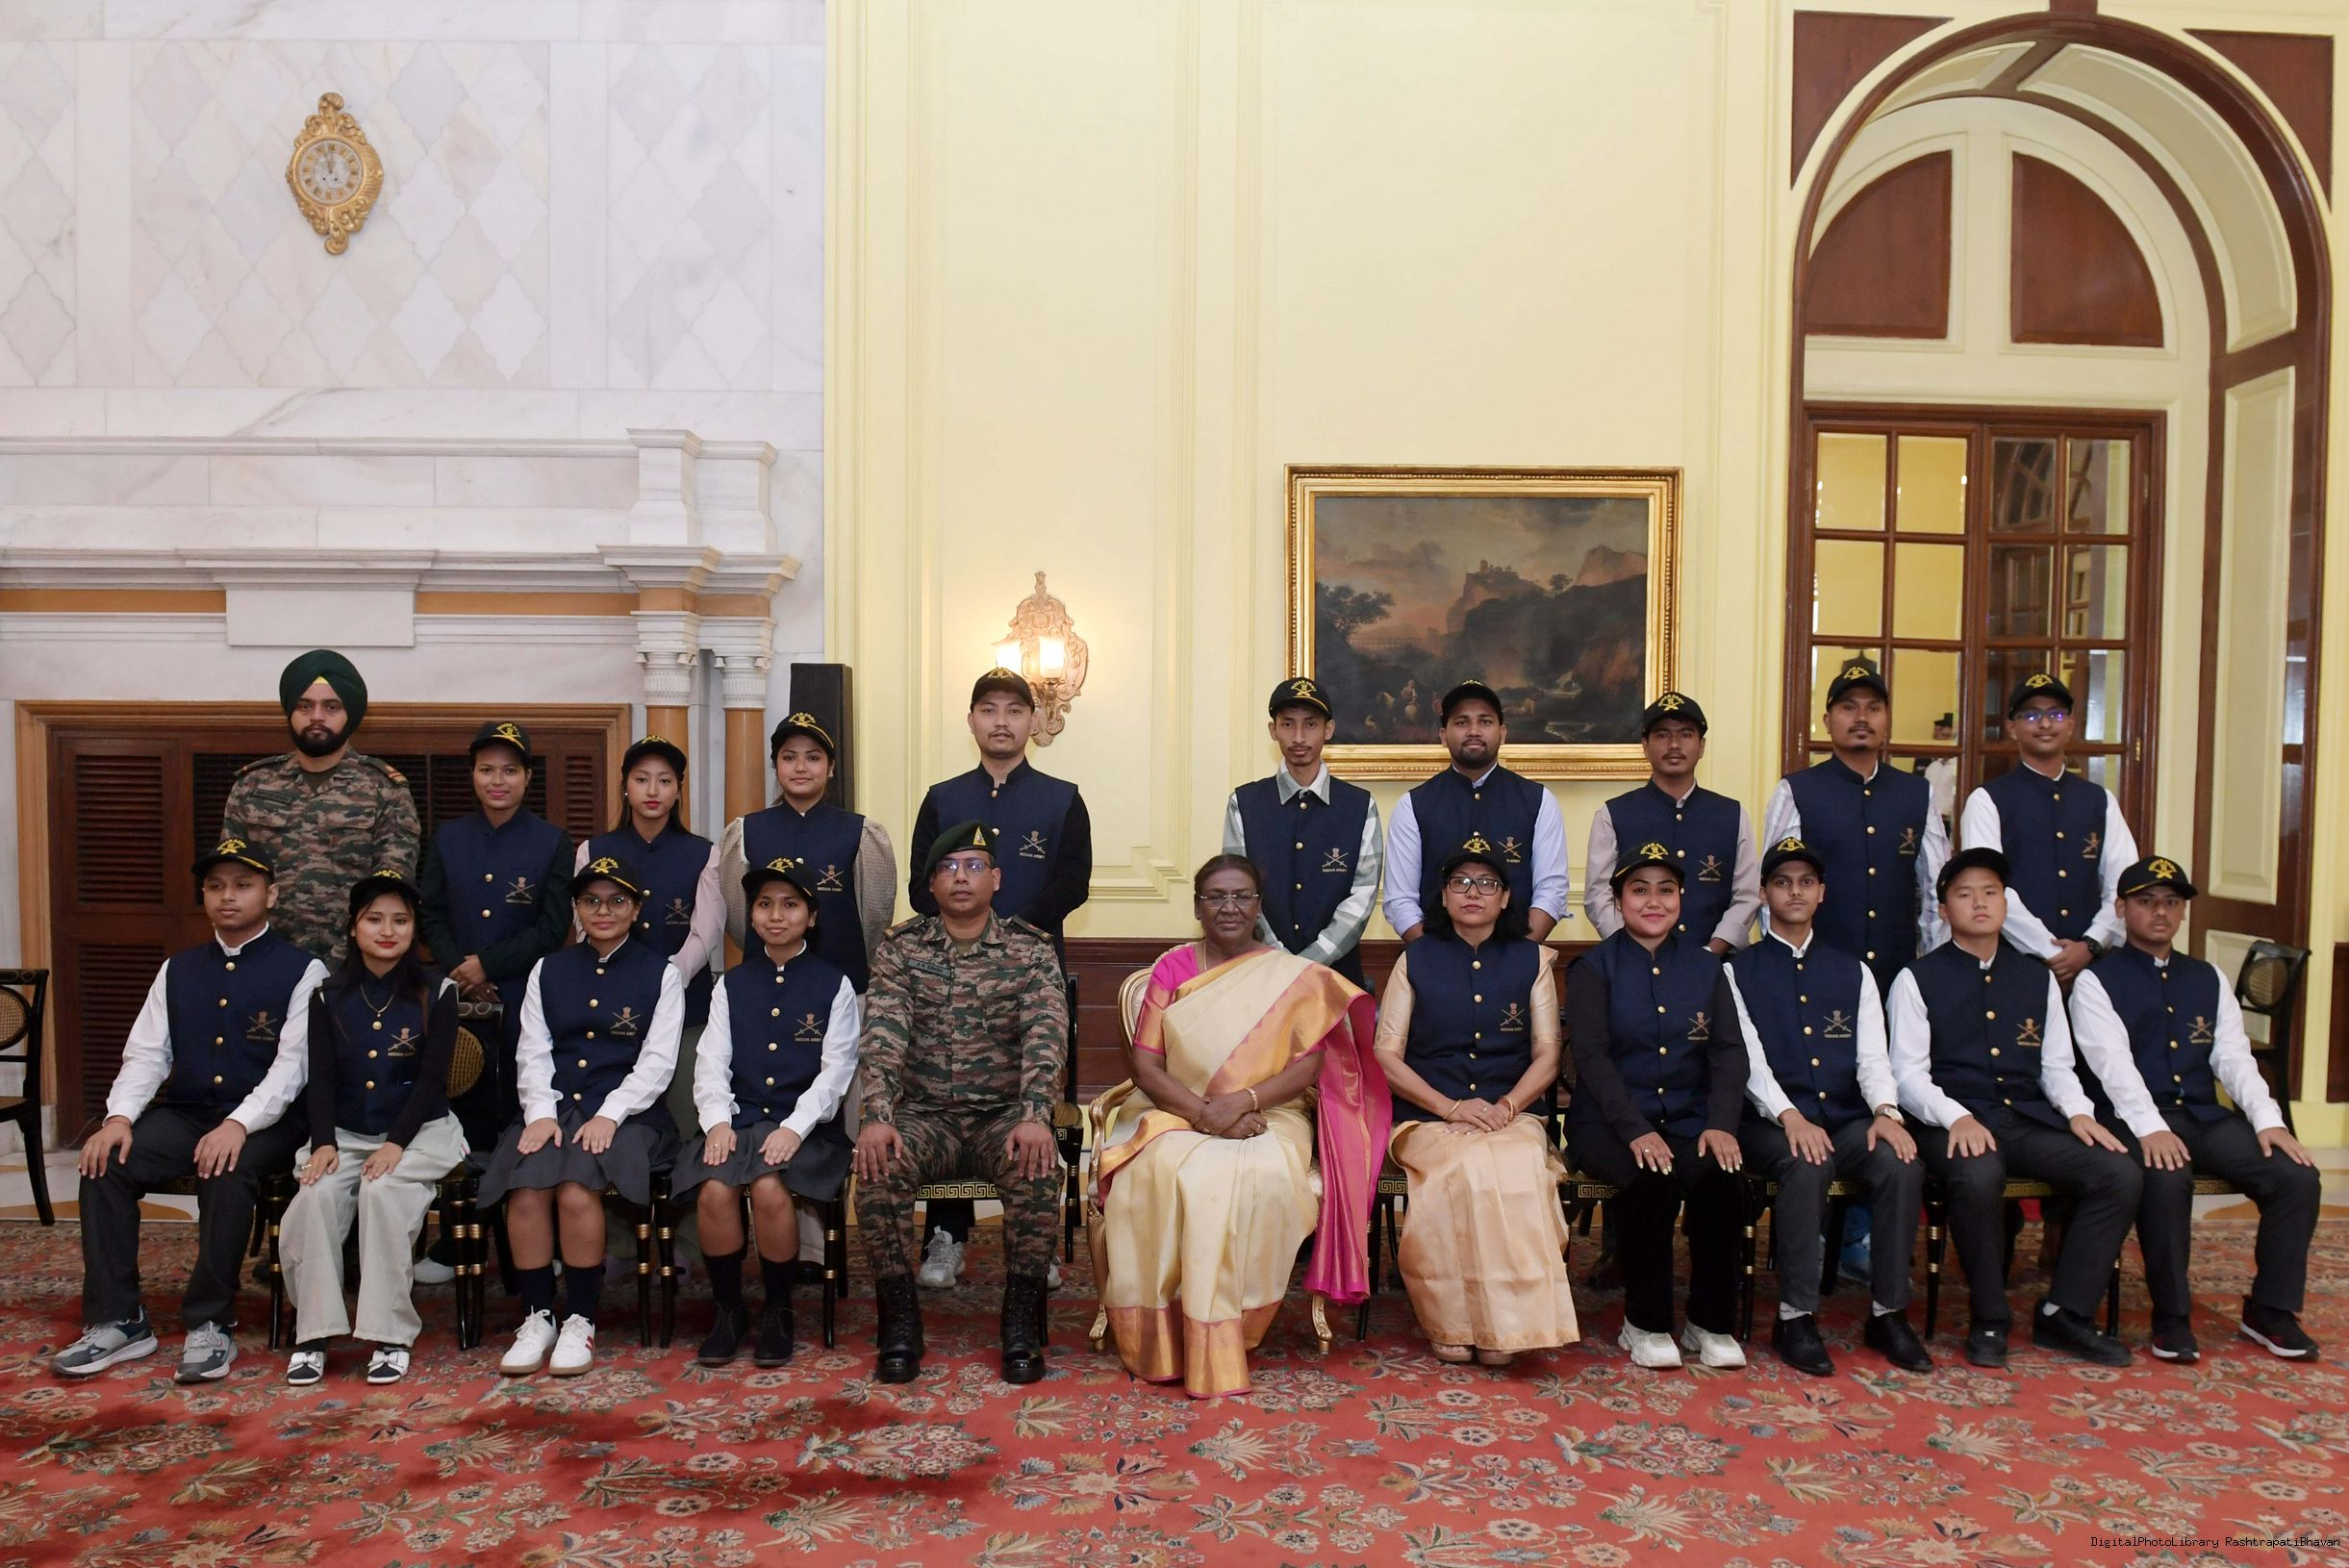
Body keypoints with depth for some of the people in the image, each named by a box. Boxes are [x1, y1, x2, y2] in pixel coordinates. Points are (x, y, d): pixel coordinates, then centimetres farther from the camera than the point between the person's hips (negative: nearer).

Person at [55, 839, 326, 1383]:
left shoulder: (301, 970, -1)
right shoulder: (178, 970, 17)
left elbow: (292, 1063, -11)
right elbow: (146, 1054, 9)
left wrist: (239, 1124, -25)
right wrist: (120, 1118, -10)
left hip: (264, 1123, -5)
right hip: (184, 1114, 5)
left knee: (226, 1173, -34)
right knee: (105, 1164, -20)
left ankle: (210, 1326, -20)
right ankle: (117, 1321, -10)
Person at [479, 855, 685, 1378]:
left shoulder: (661, 972, 7)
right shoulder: (548, 971, 18)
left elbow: (658, 1061, -1)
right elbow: (534, 1053, 11)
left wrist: (610, 1115, -14)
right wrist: (541, 1112, -7)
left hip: (627, 1114, -3)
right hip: (555, 1108, 3)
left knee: (577, 1191, -30)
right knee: (526, 1191, -26)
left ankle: (580, 1321, -15)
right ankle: (537, 1318, -12)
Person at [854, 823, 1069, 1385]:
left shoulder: (1030, 948, 2)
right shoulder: (900, 947, 6)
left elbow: (1046, 1033, -11)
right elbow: (883, 1034, -7)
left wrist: (1035, 1117, -27)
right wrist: (878, 1117, -23)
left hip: (1004, 1115, -1)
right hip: (924, 1115, 1)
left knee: (1038, 1167, -32)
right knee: (877, 1166, -29)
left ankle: (1021, 1321, -15)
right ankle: (899, 1320, -13)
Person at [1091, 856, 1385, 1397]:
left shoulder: (1296, 977, 7)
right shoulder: (1172, 968, 10)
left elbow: (1308, 1068, -2)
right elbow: (1144, 1064, 1)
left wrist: (1240, 1102, -19)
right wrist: (1204, 1113, -15)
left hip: (1268, 1120, -1)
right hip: (1176, 1115, 1)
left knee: (1257, 1180, -35)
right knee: (1160, 1173, -34)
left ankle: (1224, 1342, -21)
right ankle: (1159, 1344, -22)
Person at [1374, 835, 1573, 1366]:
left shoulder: (1531, 961, 13)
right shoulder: (1416, 960, 10)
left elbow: (1546, 1055, 8)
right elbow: (1386, 1055, 3)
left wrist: (1504, 1108, -11)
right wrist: (1451, 1106, -11)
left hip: (1514, 1117, 1)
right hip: (1428, 1119, -1)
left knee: (1515, 1167, -33)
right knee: (1468, 1167, -33)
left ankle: (1503, 1325, -20)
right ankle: (1451, 1323, -18)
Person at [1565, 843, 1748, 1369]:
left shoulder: (1704, 965, 12)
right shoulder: (1593, 969, 2)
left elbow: (1729, 1051, 4)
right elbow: (1592, 1057, -9)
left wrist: (1721, 1124, -14)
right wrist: (1636, 1131, -22)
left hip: (1689, 1118, 3)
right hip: (1609, 1123, -3)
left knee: (1720, 1175, -28)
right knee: (1652, 1178, -32)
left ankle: (1712, 1324, -10)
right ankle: (1645, 1323, -12)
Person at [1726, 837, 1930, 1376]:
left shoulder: (1853, 973, 19)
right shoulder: (1739, 973, 7)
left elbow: (1872, 1055, 7)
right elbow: (1749, 1060, -5)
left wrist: (1885, 1110, -14)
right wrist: (1789, 1116, -22)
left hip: (1848, 1122, 4)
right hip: (1772, 1124, -3)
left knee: (1903, 1165, -26)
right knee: (1808, 1167, -35)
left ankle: (1888, 1313, -12)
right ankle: (1795, 1319, -24)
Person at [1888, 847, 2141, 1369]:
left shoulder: (2037, 978, 18)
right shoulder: (1918, 980, 4)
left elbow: (2057, 1065, 17)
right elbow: (1908, 1073, -3)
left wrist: (2079, 1112, -4)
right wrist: (1957, 1117, -20)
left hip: (2029, 1121, 5)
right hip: (1954, 1124, -5)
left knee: (2121, 1175, -19)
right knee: (1980, 1177, -37)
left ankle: (2063, 1314, -6)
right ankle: (1990, 1321, -15)